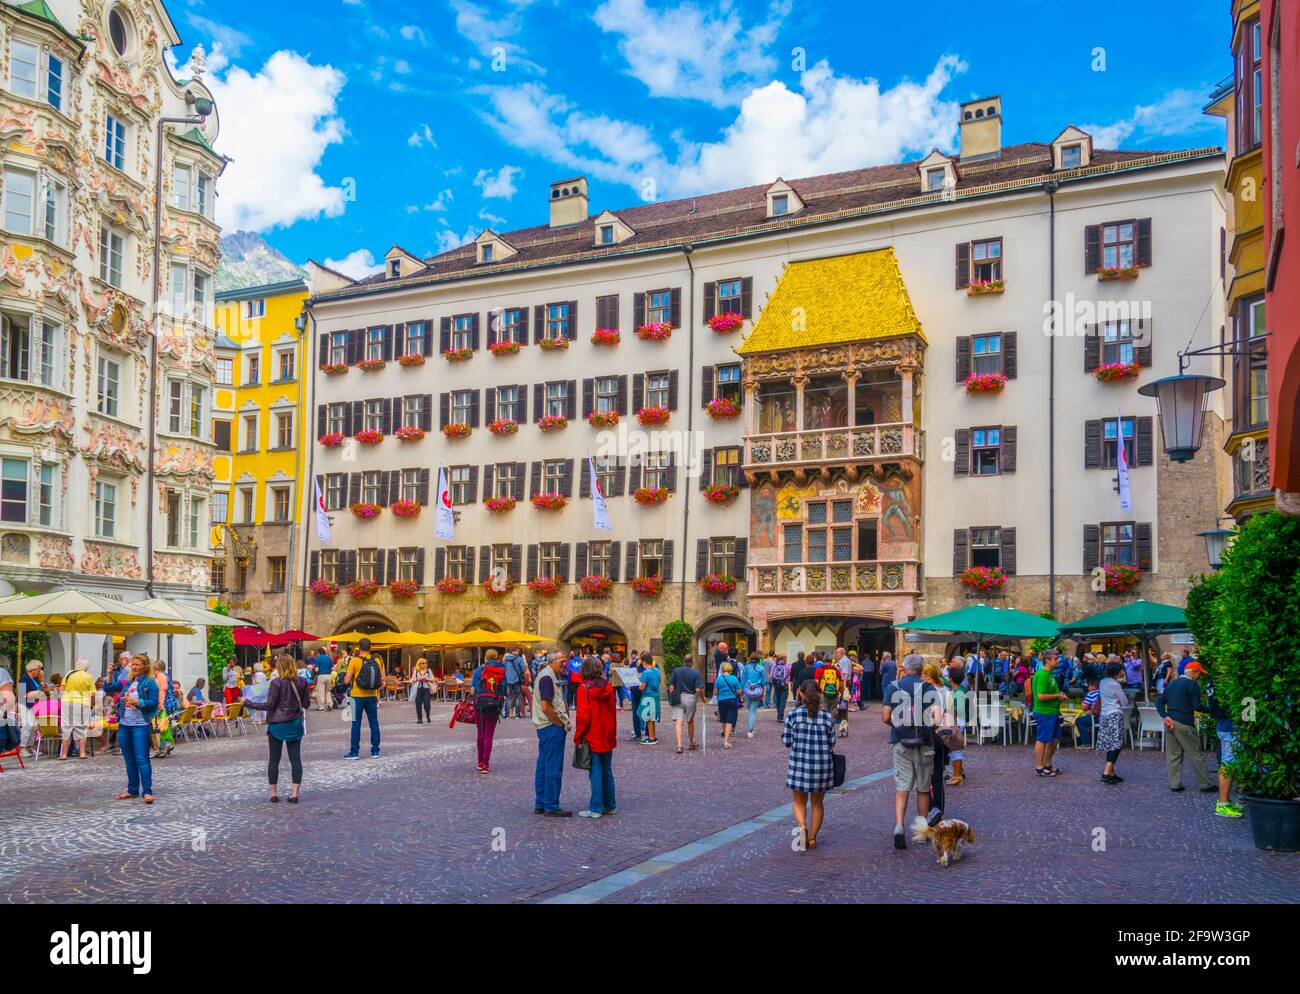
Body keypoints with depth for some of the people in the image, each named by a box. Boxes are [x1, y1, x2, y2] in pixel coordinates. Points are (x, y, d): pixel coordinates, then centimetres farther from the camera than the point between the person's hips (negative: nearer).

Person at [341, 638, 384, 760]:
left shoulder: (354, 661, -10)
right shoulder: (377, 660, 0)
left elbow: (346, 681, -11)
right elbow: (382, 681, 2)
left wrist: (346, 675, 10)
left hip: (358, 697, -3)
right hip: (372, 697, 3)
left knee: (356, 724, 3)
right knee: (374, 724, 9)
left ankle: (354, 752, 5)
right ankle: (375, 751, 12)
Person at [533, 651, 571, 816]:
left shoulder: (547, 675, 16)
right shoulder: (547, 677, -16)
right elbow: (545, 707, -23)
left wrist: (562, 721, 11)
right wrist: (561, 723, -13)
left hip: (546, 727, 11)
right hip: (552, 728, -11)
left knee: (543, 766, 13)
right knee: (554, 768, -6)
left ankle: (540, 805, 20)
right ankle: (551, 807, -2)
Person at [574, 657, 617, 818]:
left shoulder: (584, 689, -14)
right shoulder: (608, 687, 2)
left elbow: (583, 715, -16)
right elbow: (613, 712, 8)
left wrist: (578, 737, -7)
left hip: (592, 738, -5)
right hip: (607, 737, 5)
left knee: (596, 773, -2)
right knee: (607, 772, 14)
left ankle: (595, 808, 1)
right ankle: (610, 806, 21)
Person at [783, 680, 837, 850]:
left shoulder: (793, 715, -8)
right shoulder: (827, 717, -4)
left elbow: (786, 742, -2)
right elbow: (832, 744, 1)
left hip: (799, 764, -1)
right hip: (822, 765, 1)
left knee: (799, 801, 15)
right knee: (817, 803, 18)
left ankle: (802, 826, -10)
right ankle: (812, 838, 21)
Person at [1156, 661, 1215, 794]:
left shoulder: (1172, 683, 16)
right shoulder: (1192, 685, -7)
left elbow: (1159, 701, 12)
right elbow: (1197, 706, -14)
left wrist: (1165, 716, 2)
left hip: (1170, 723, 7)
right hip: (1184, 724, -7)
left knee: (1173, 755, 9)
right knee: (1195, 755, 2)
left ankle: (1175, 784, 9)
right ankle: (1205, 785, 8)